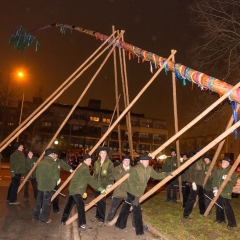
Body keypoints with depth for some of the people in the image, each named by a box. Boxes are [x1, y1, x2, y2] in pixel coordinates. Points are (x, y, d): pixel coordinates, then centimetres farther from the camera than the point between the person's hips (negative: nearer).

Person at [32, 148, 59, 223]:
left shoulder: (41, 162, 8)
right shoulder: (52, 163, -15)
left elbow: (37, 173, 12)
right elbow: (54, 174, -20)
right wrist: (58, 179, -1)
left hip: (40, 185, 7)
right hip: (48, 186, -7)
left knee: (39, 201, 17)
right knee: (46, 203, 3)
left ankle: (35, 216, 26)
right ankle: (44, 219, 9)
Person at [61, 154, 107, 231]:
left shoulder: (83, 168, 15)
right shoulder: (84, 168, -18)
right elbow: (90, 180, -27)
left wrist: (83, 191, 20)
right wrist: (100, 188, -29)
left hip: (73, 189, 11)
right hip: (76, 190, -11)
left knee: (69, 204, 19)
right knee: (80, 205, -15)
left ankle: (63, 220, 31)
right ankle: (82, 225, -16)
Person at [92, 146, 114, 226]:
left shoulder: (109, 163, -10)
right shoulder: (96, 163, 5)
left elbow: (111, 175, -9)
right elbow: (94, 173, 13)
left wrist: (109, 184, -15)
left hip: (104, 186, -5)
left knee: (102, 202, 0)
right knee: (97, 201, 15)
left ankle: (101, 219, 13)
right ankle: (97, 216, 31)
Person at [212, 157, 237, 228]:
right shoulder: (218, 171, 11)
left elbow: (235, 180, -8)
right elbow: (214, 180, 8)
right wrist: (215, 188, -1)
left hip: (226, 192, -6)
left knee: (227, 207, -10)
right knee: (219, 205, 12)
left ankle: (232, 223, -2)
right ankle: (220, 218, 28)